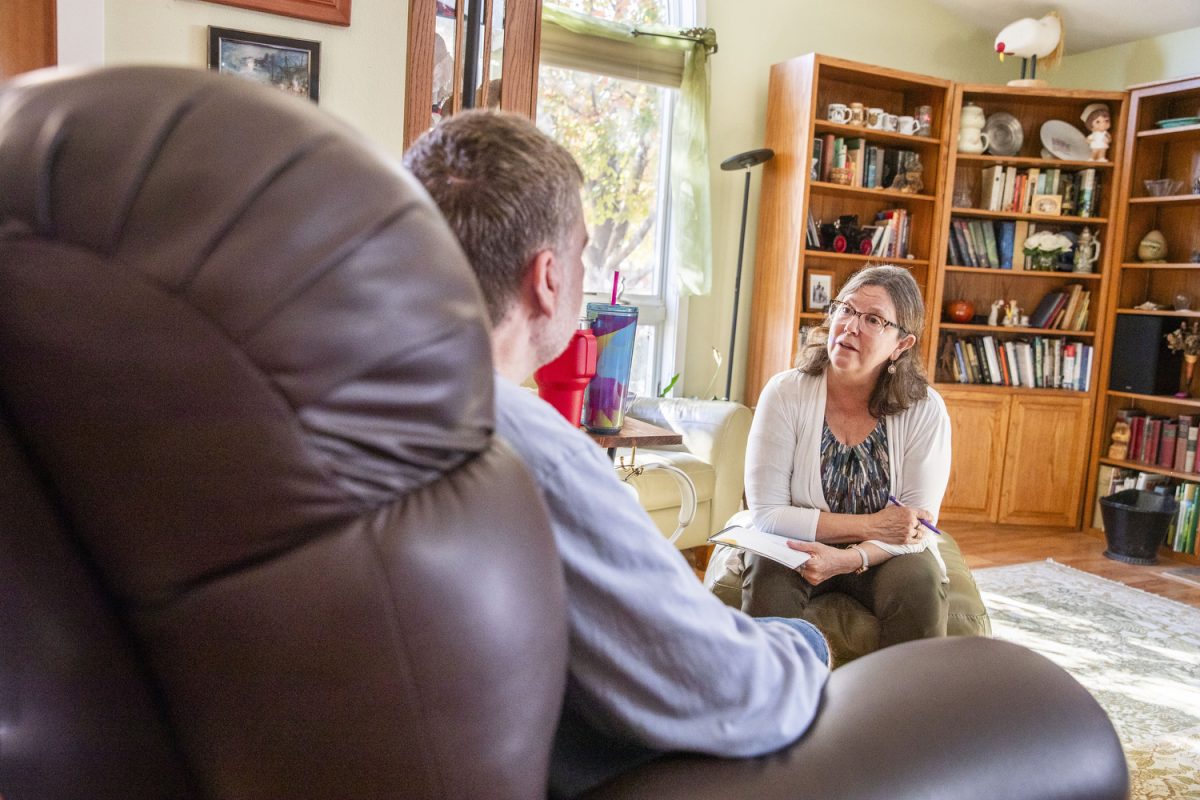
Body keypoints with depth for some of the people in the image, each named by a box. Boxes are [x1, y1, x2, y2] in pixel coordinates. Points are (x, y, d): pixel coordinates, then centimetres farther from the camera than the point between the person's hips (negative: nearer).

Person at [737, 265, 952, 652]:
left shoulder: (925, 410, -10)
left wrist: (850, 558, -32)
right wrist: (869, 525, -19)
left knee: (920, 584, -29)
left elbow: (917, 528, -12)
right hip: (799, 547, -1)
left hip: (884, 556, 1)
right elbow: (766, 514, -15)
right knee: (769, 576, -31)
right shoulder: (785, 393, -13)